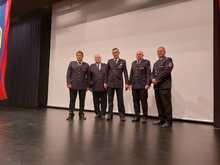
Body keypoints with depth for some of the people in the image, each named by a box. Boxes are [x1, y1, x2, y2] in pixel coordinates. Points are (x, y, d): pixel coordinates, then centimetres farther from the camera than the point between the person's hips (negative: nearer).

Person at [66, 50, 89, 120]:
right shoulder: (72, 63, 7)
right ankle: (71, 114, 10)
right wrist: (68, 83, -7)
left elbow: (88, 76, 8)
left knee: (82, 101, 5)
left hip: (83, 86, 1)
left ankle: (81, 114, 16)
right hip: (73, 85, -1)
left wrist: (87, 85, 3)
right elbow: (68, 74, 2)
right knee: (72, 100, 3)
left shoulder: (86, 65, 8)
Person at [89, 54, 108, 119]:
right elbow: (89, 76, 6)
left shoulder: (105, 66, 8)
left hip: (103, 87, 0)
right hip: (95, 87, 1)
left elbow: (107, 75, 1)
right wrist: (90, 85, 2)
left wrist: (106, 83, -9)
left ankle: (103, 114, 13)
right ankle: (97, 113, 19)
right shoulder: (91, 66, 8)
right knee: (96, 102, 7)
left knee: (103, 102, 4)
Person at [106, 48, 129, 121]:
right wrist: (105, 82, 4)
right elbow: (107, 72, 8)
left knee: (120, 100, 1)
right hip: (110, 83, 2)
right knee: (110, 100, 7)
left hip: (119, 84, -2)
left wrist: (126, 83, -5)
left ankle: (122, 115, 10)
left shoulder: (123, 61, 4)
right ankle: (110, 114, 16)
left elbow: (125, 73, 1)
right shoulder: (109, 61, 8)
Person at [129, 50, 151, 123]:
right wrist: (130, 83, 9)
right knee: (135, 101, 7)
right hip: (134, 86, 5)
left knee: (144, 101, 2)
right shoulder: (133, 63, 15)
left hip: (143, 86, -5)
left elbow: (148, 74, -7)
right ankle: (137, 116, 17)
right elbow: (131, 74, 15)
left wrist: (148, 84, -14)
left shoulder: (146, 62, 0)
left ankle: (145, 117, 12)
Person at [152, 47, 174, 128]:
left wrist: (157, 79, -13)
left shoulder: (168, 60, 1)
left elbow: (166, 71, -12)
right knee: (159, 104, 8)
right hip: (157, 86, 7)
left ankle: (168, 121, 3)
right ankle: (161, 119, 18)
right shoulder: (156, 63, 22)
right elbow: (153, 73, 15)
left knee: (166, 104, -5)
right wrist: (153, 79, -5)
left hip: (165, 86, -6)